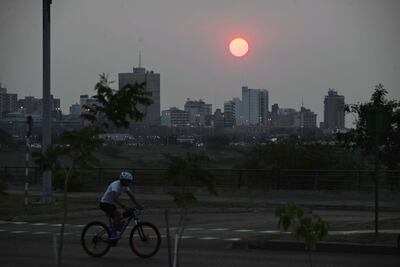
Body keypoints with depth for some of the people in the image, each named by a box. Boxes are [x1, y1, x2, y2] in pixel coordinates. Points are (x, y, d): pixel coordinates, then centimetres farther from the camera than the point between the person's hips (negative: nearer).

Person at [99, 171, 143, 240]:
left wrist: (138, 205, -3)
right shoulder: (116, 185, -27)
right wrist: (123, 206, -46)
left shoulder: (124, 186, 0)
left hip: (111, 204, 9)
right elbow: (115, 198, -39)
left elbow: (131, 196, 4)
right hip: (105, 203, -9)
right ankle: (113, 235, -23)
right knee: (118, 215, -26)